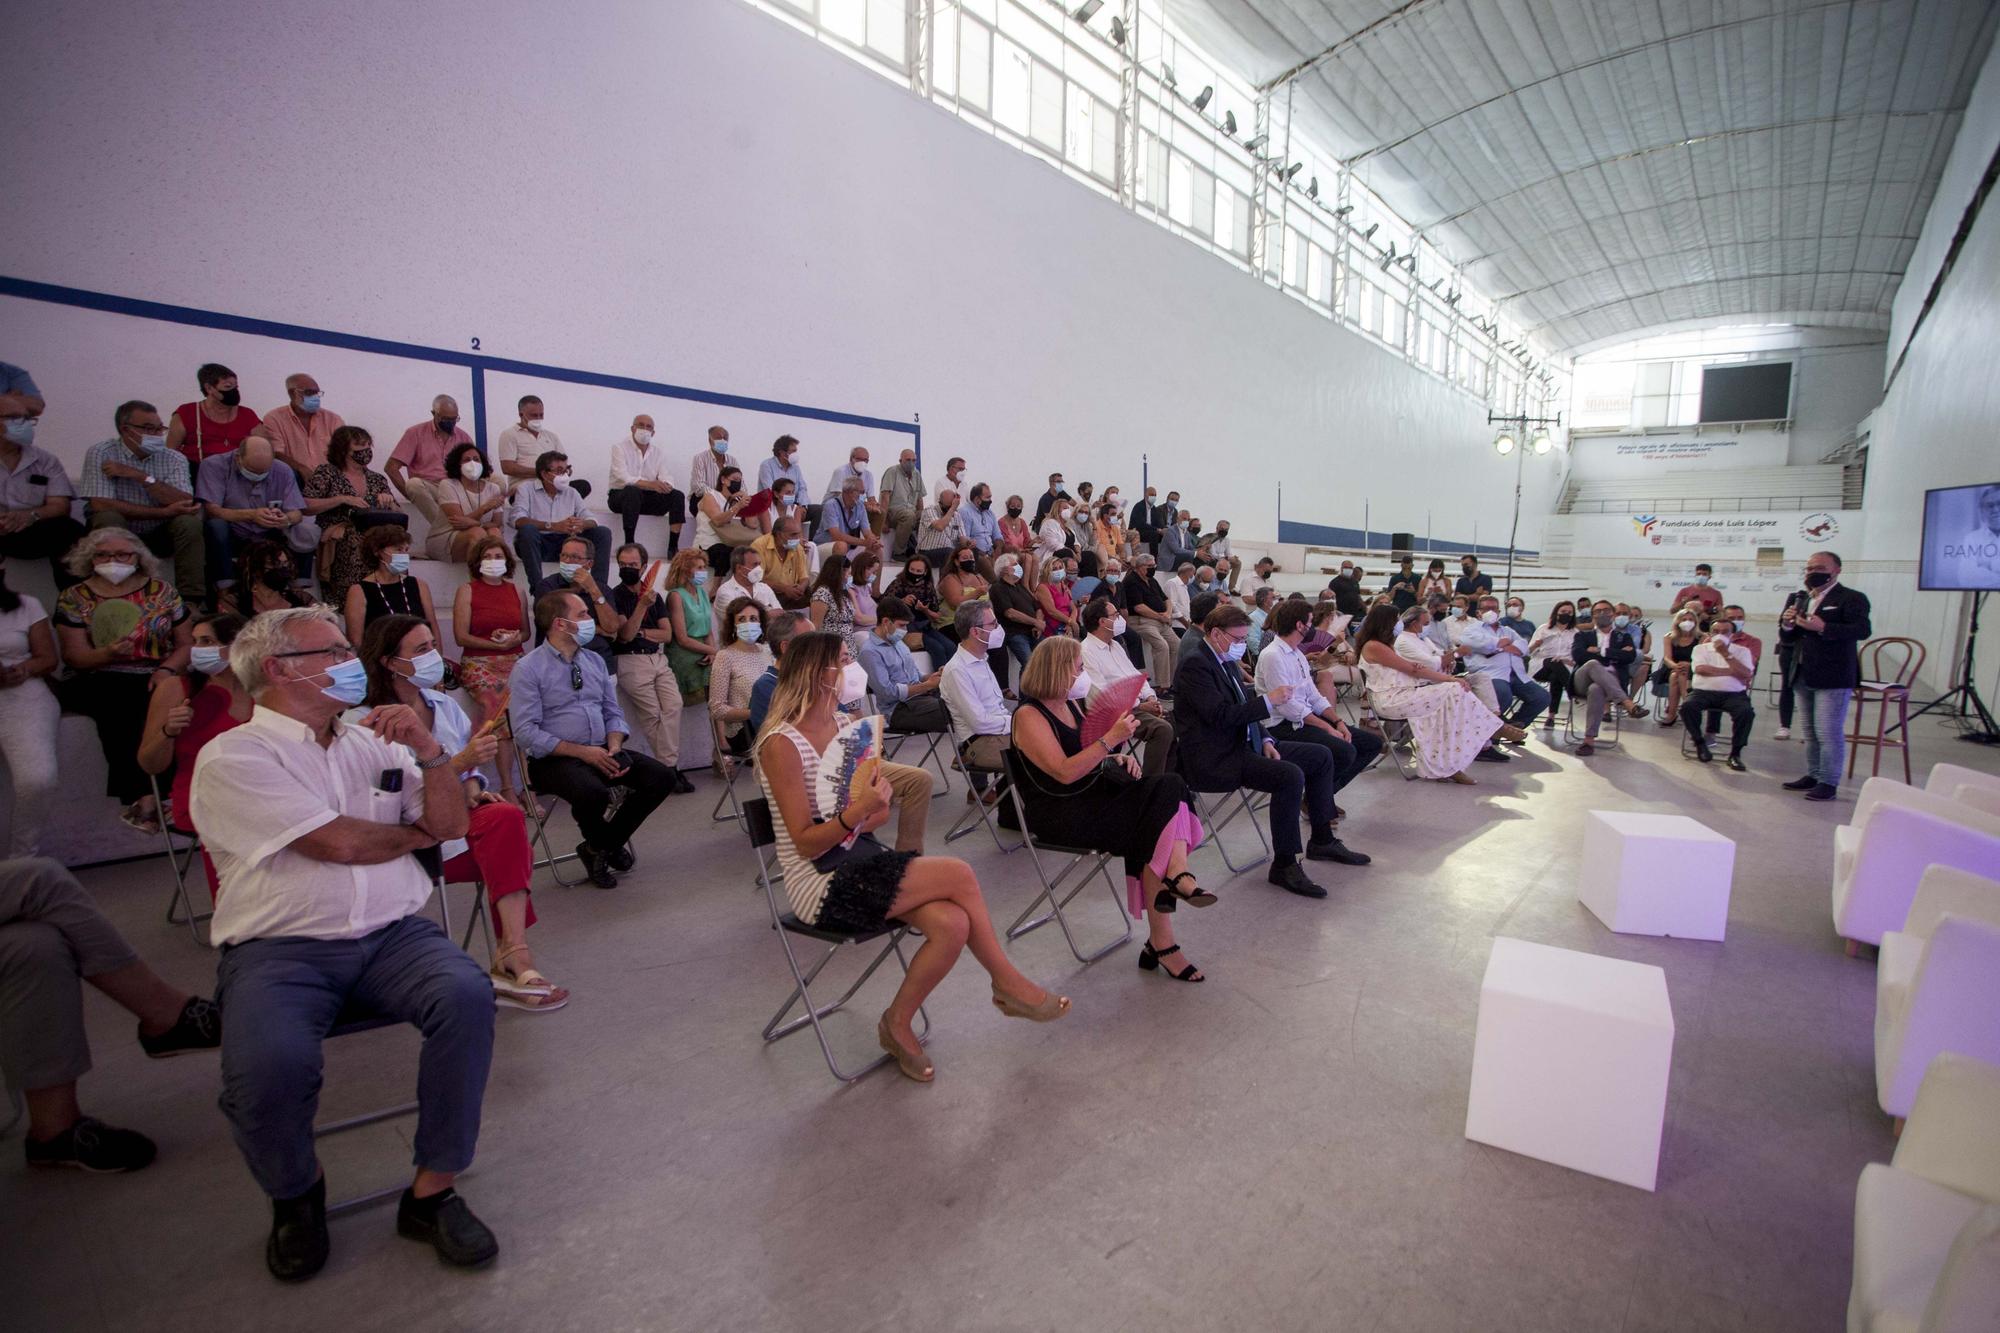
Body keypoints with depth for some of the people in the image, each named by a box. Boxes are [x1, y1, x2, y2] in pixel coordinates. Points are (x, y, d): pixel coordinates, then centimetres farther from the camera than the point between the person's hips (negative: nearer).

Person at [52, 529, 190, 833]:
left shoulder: (162, 591, 11)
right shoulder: (74, 597, 9)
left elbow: (185, 644, 10)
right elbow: (74, 657, 2)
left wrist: (167, 669, -10)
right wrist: (108, 653, -20)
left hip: (156, 678, 1)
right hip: (99, 681, -1)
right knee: (120, 704, -36)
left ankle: (146, 799, -34)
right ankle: (142, 796, -38)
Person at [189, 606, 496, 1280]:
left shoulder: (372, 744, 17)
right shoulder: (232, 756, 0)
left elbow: (452, 824, 9)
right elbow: (339, 843, -10)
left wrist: (428, 750, -6)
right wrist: (416, 831, 9)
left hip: (394, 934, 3)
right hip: (279, 948, -3)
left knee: (467, 997, -25)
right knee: (269, 1066, -30)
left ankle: (432, 1191, -7)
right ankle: (296, 1193, 7)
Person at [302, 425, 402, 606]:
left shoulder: (377, 479, 21)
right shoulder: (327, 473, 9)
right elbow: (305, 506, -2)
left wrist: (389, 502, 1)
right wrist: (342, 499, -10)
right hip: (339, 541, -3)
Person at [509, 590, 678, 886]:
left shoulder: (595, 661, 12)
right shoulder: (528, 669, -7)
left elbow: (613, 713, 13)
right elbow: (526, 732, -14)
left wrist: (614, 747, -8)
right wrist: (582, 752, -18)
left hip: (602, 752, 6)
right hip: (555, 759, -6)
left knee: (660, 777, -14)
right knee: (593, 794, -36)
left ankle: (601, 847, 4)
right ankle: (602, 844, 1)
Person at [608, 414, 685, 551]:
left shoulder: (659, 453, 11)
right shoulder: (620, 448, -3)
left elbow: (667, 480, -3)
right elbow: (624, 479, -21)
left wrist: (665, 486, -30)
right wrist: (651, 484, -36)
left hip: (647, 498, 4)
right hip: (620, 496, -4)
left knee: (677, 496, -19)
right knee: (633, 491, -37)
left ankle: (673, 548, -26)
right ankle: (629, 544, -36)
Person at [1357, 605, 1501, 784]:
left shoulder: (1386, 644, 19)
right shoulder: (1373, 646, -10)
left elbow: (1413, 668, 13)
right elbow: (1413, 670, -11)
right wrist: (1451, 678, -9)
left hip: (1403, 693, 9)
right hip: (1391, 700, -9)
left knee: (1454, 692, -10)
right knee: (1453, 692, -15)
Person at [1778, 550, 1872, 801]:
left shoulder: (1851, 598, -6)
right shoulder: (1797, 598, 13)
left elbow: (1862, 630, -20)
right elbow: (1786, 639, 14)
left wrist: (1822, 627, -30)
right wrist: (1787, 625, -7)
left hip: (1834, 678, -7)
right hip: (1803, 676, 7)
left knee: (1829, 732, -4)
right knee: (1810, 732, 15)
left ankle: (1829, 783, 4)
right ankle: (1813, 775, 25)